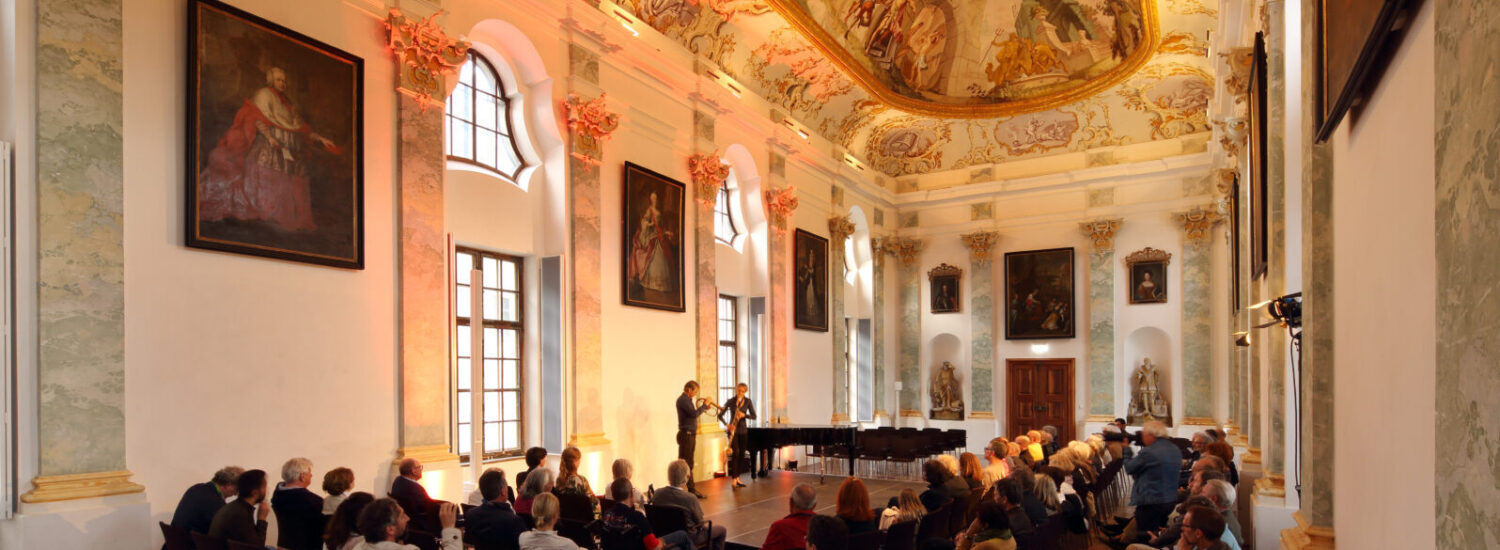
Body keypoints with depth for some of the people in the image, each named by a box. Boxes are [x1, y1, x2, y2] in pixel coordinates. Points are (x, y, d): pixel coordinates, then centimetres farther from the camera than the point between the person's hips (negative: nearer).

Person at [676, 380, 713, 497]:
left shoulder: (687, 399, 16)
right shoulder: (682, 400, -14)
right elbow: (694, 414, -24)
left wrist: (703, 408, 9)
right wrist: (704, 405, -14)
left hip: (691, 435, 10)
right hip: (686, 435, -10)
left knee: (689, 464, 13)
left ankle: (691, 489, 18)